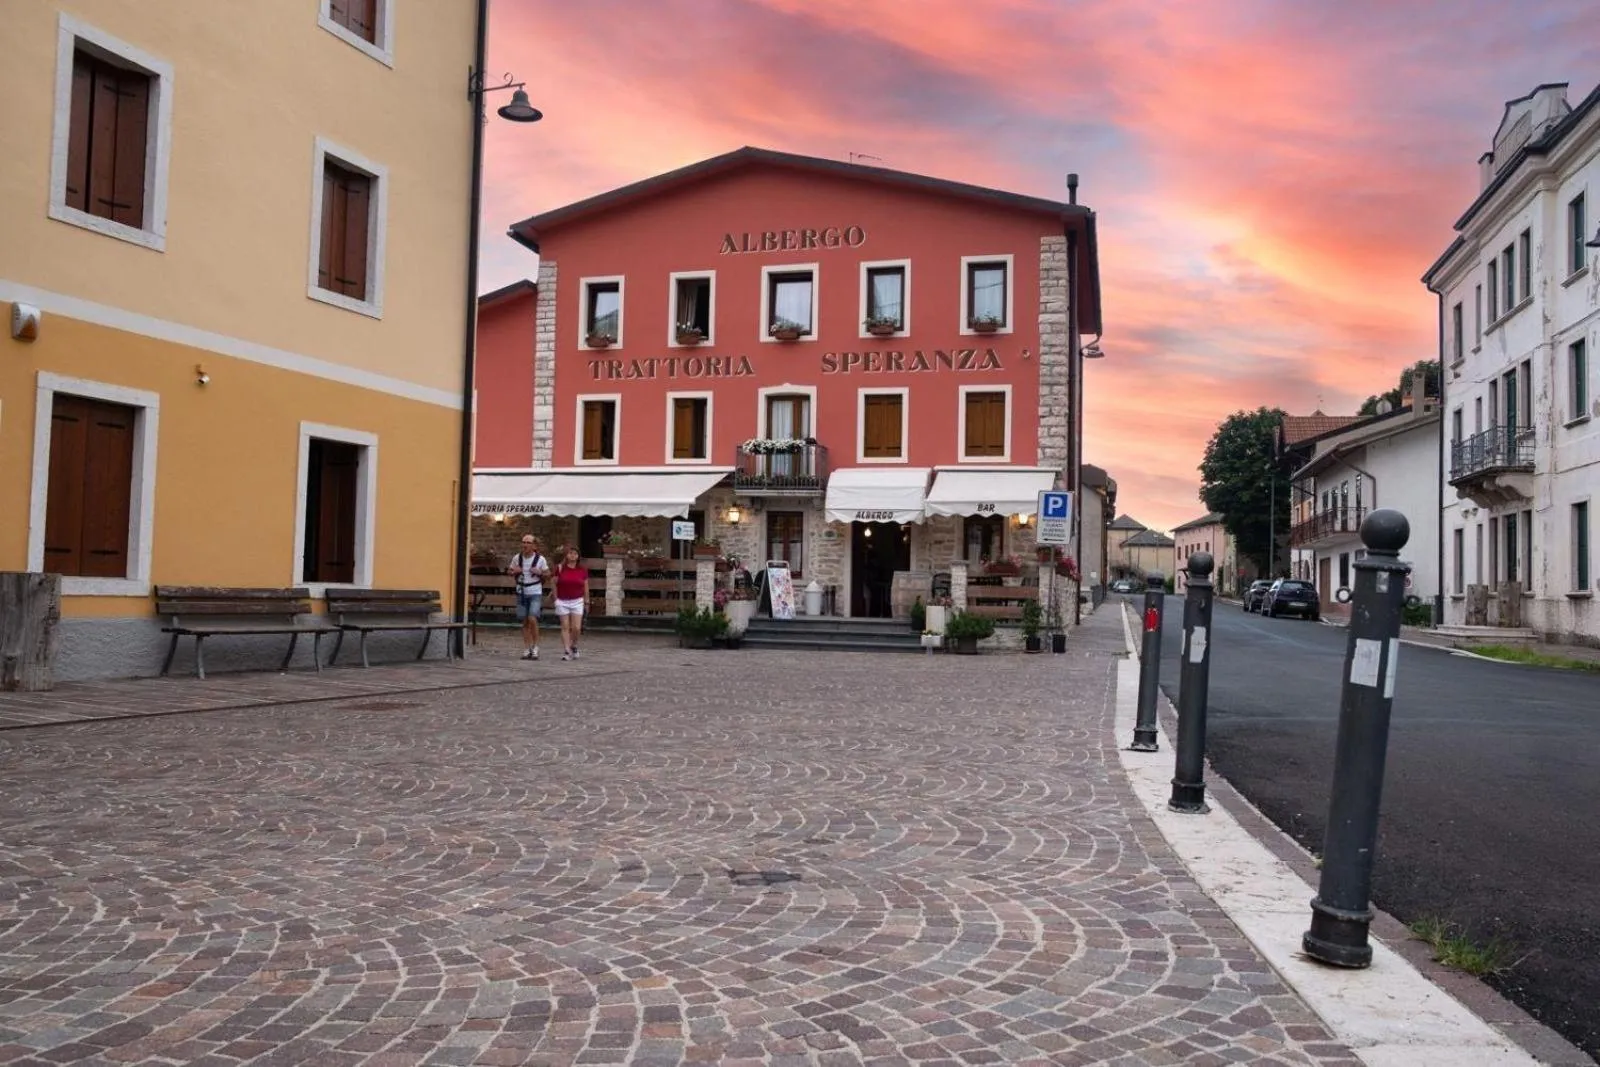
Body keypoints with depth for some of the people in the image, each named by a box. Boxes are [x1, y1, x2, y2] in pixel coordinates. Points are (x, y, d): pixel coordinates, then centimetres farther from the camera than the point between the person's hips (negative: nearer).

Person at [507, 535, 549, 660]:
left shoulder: (540, 559, -6)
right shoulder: (517, 558, 0)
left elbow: (548, 574, 5)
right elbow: (509, 571, 13)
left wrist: (540, 572, -16)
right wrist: (514, 571, -10)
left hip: (535, 593, -3)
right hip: (522, 593, 3)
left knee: (532, 619, -18)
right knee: (524, 622, 4)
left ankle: (535, 646, -4)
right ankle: (527, 649, 12)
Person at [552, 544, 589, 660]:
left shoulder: (583, 570, 3)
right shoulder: (560, 568, -1)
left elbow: (586, 586, 9)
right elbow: (555, 584, 4)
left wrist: (587, 601, 9)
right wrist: (556, 599, 1)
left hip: (577, 601, 1)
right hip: (562, 602, -1)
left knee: (576, 628, -5)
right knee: (565, 627, 0)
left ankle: (574, 646, 21)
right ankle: (566, 651, 2)